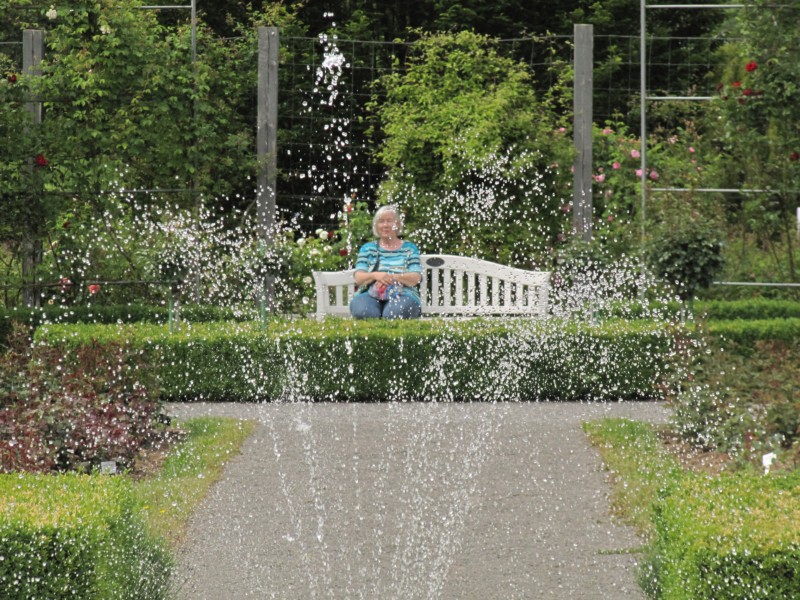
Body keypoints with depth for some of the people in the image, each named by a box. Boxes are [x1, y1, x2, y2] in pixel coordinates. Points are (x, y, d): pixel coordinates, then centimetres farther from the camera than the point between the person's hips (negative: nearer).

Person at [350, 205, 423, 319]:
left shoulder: (409, 248, 17)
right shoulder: (368, 249, 20)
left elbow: (415, 279, 2)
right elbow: (359, 278, 7)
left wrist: (393, 277, -18)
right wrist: (375, 275, -18)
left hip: (401, 295, -1)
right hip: (370, 294, 1)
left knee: (394, 313, -39)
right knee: (361, 310, -37)